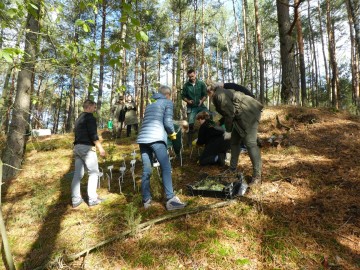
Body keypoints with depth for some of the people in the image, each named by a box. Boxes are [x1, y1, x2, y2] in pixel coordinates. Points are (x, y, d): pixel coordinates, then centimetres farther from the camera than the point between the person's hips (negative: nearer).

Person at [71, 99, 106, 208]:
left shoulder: (79, 118, 21)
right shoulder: (90, 117, -7)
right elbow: (93, 134, -17)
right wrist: (100, 148, -15)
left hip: (77, 147, 9)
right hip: (86, 147, -9)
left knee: (77, 174, 7)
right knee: (93, 173, -2)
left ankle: (75, 200, 10)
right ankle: (92, 199, -1)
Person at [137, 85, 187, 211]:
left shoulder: (150, 105, 30)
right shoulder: (168, 102, 12)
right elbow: (168, 121, -2)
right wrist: (172, 133, 16)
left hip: (142, 138, 7)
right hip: (156, 139, -6)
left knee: (146, 171, 8)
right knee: (166, 168, -5)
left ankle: (146, 200, 13)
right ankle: (170, 200, -8)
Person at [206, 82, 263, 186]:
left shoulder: (220, 95, -14)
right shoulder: (223, 92, 17)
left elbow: (230, 113, -17)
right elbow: (227, 113, 25)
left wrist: (228, 131, -8)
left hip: (249, 114, -11)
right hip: (241, 116, 11)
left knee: (250, 143, -16)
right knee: (234, 142, 14)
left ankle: (257, 176, -12)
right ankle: (232, 169, 26)